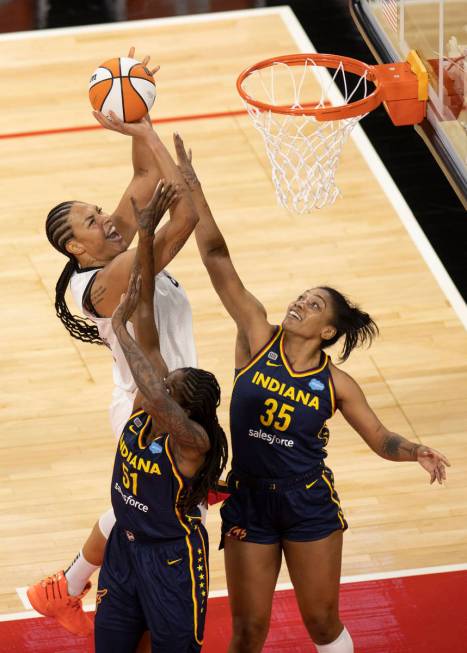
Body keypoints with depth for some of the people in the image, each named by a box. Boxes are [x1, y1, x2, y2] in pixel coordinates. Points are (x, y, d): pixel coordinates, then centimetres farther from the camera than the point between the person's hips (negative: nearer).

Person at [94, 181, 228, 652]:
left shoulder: (191, 439, -28)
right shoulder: (144, 410, -13)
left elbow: (154, 394, -51)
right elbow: (146, 317, -17)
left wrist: (119, 327, -43)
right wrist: (145, 237, -20)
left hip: (172, 559, -6)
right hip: (125, 546, 6)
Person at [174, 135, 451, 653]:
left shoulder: (336, 383, -5)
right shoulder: (258, 338, -7)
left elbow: (381, 439, 2)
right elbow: (217, 259, -13)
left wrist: (417, 452, -20)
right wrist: (191, 186, -20)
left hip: (309, 506, 0)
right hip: (248, 503, 0)